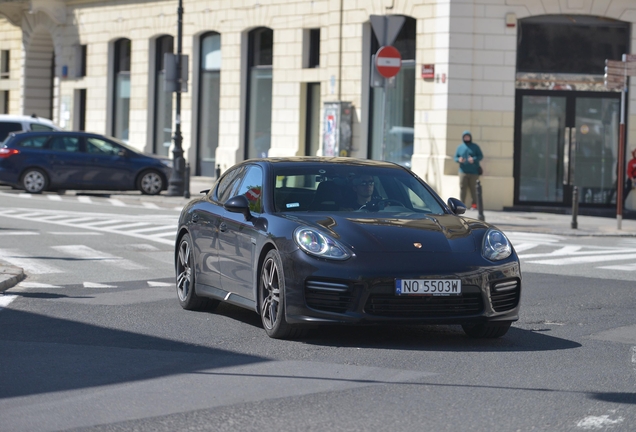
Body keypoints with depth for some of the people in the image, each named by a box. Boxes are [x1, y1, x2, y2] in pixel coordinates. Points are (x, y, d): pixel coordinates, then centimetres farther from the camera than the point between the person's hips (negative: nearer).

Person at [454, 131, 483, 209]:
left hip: (473, 172, -1)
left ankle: (474, 204, 1)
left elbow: (481, 156, 4)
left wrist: (474, 159, -15)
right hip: (463, 171, 2)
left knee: (473, 188, -3)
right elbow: (455, 157, 13)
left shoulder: (475, 146, 7)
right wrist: (459, 160, -11)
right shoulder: (460, 147, 12)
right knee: (462, 188, -4)